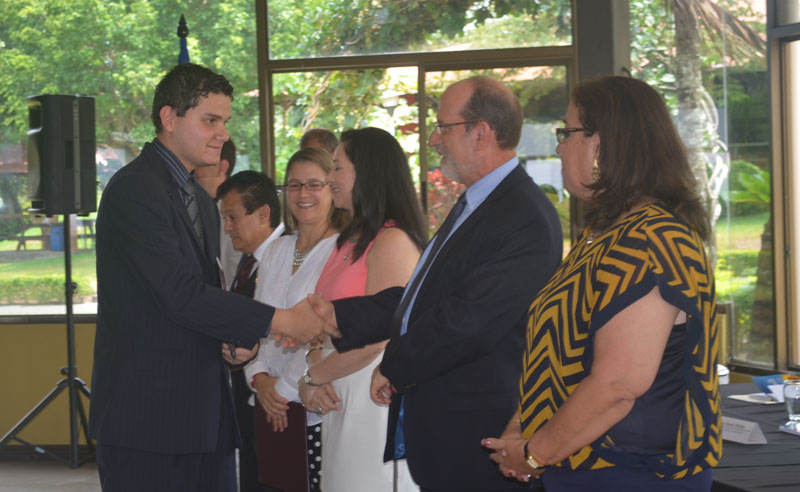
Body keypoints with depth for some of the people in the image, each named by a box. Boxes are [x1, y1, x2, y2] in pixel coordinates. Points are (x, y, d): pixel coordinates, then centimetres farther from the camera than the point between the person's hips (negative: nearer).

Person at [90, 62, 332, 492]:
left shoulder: (201, 200, 19)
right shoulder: (133, 190, -12)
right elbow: (179, 294, -20)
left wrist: (232, 340, 3)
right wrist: (278, 321, -18)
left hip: (204, 415, 9)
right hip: (148, 412, -9)